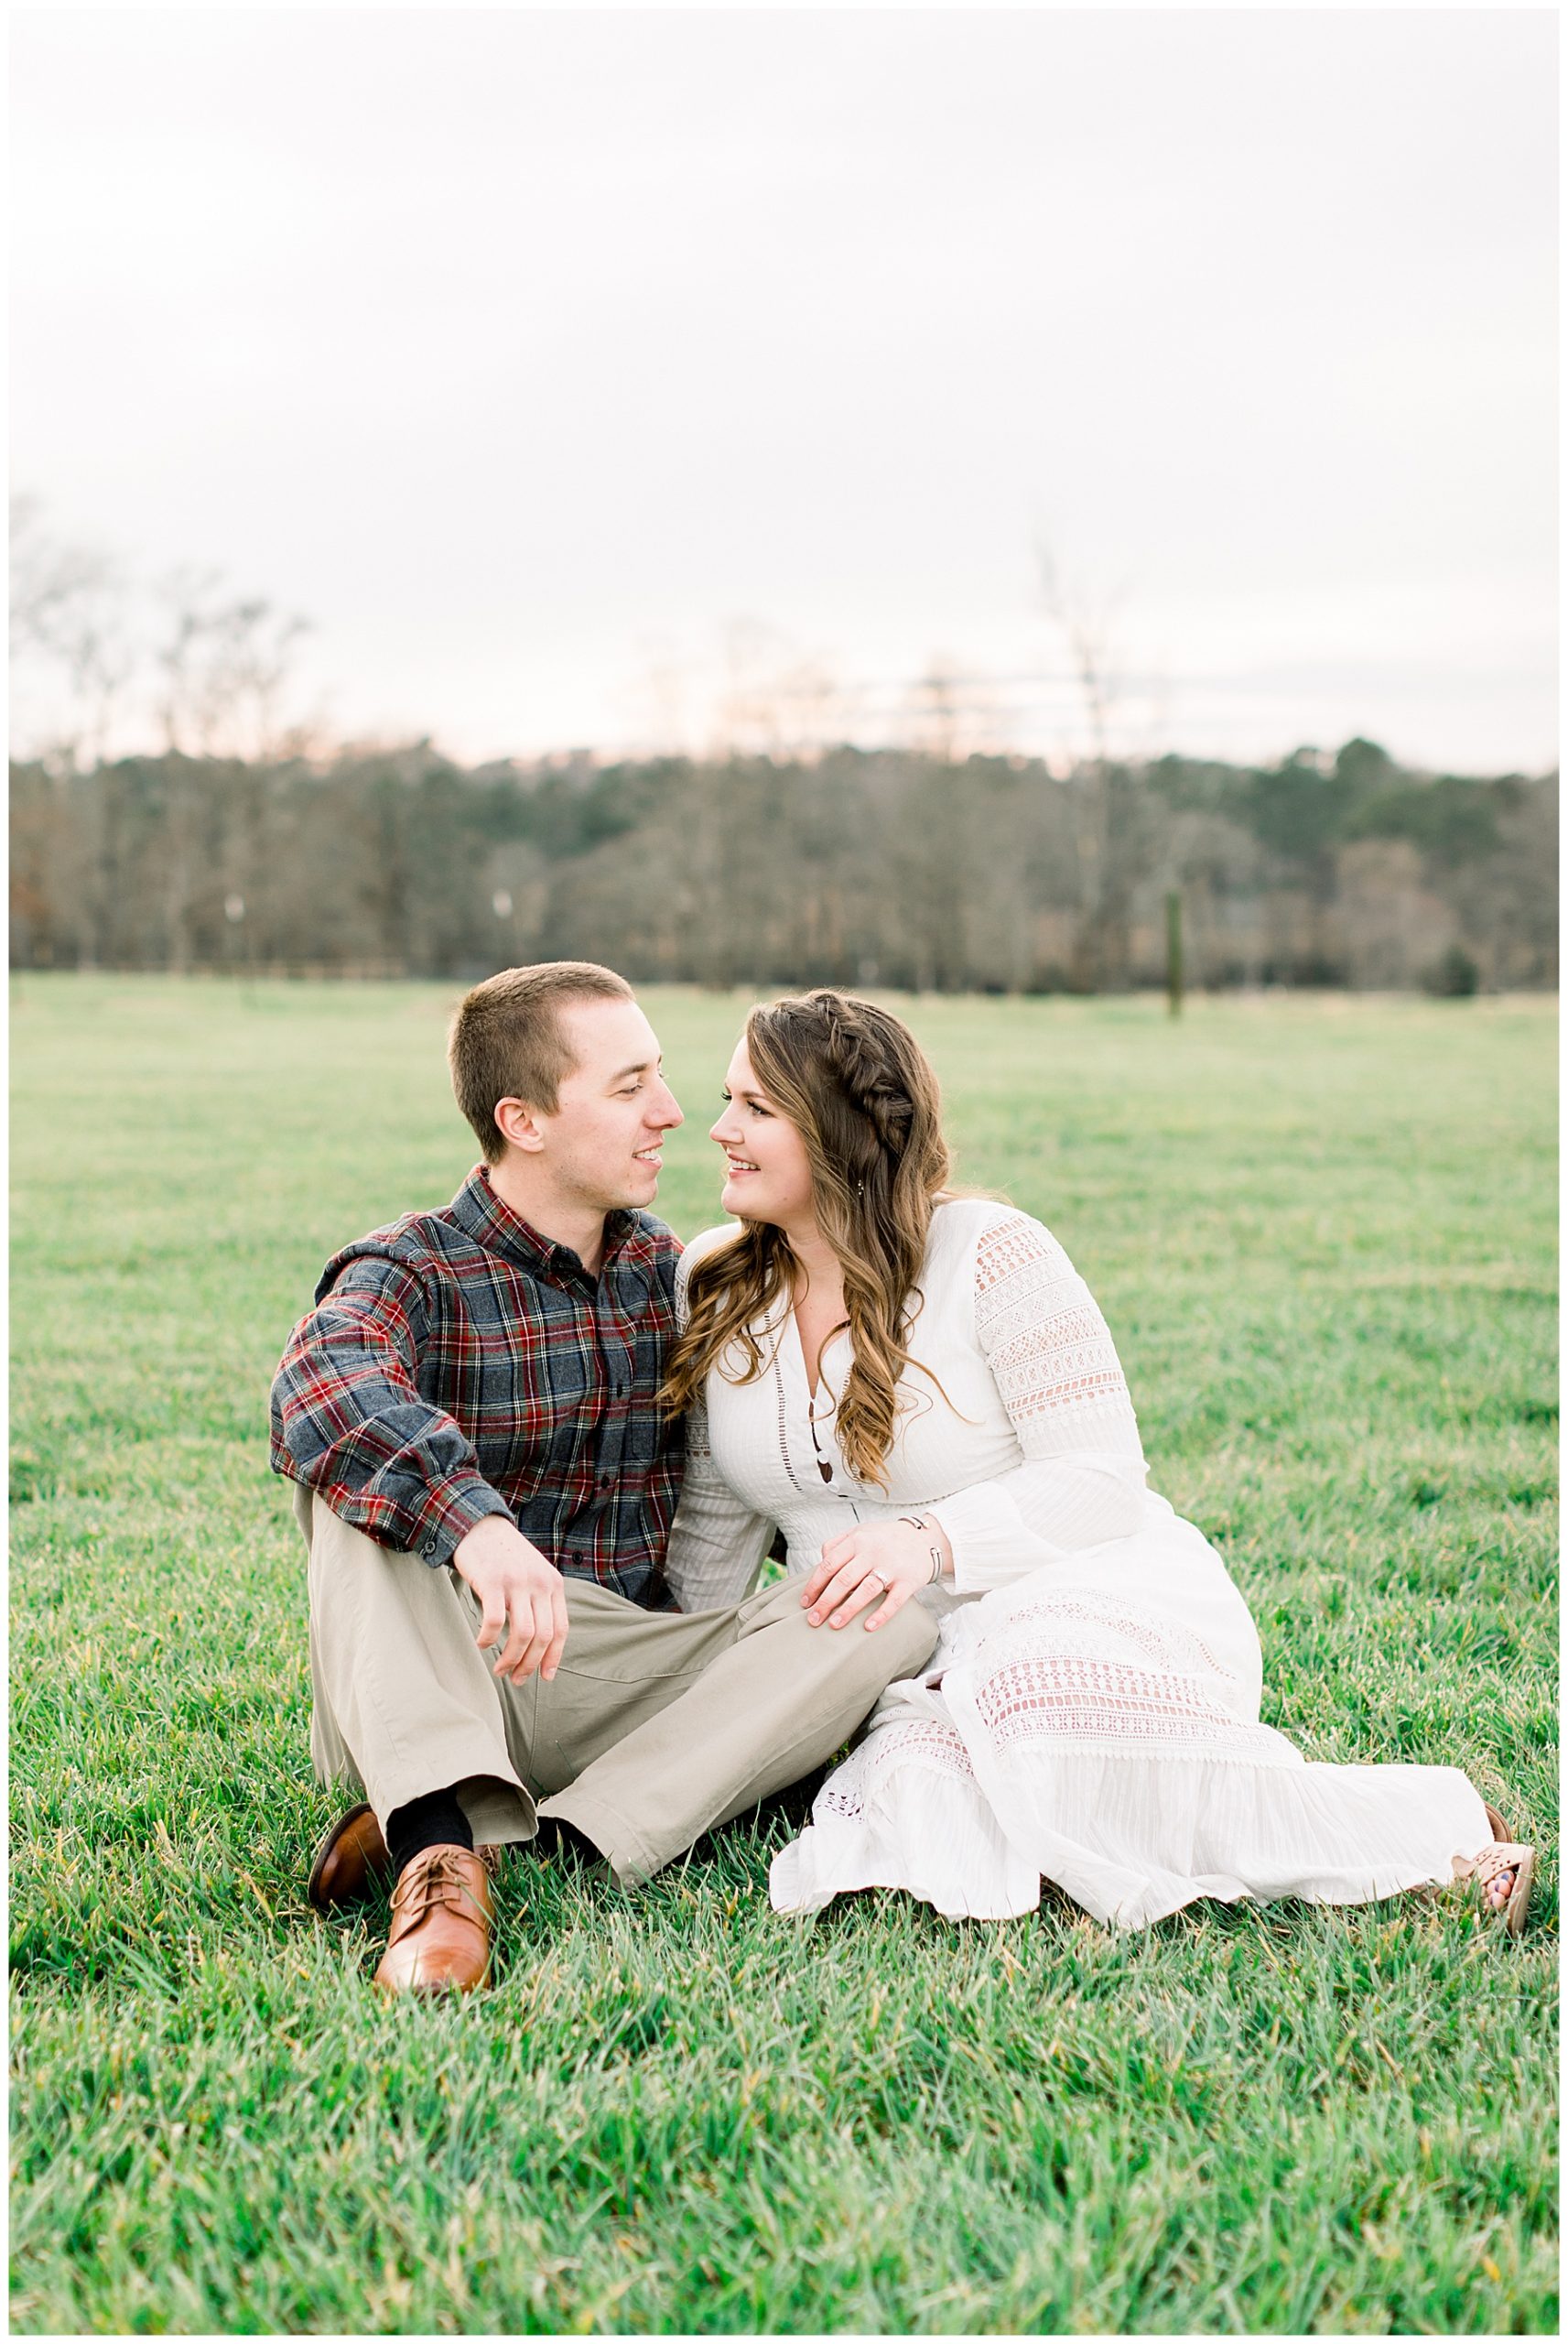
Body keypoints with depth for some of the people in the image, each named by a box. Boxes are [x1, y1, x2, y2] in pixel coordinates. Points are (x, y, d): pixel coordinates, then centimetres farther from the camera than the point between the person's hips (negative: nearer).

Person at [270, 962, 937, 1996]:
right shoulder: (414, 1270, -7)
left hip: (632, 1678, 5)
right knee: (365, 1467, -28)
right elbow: (324, 1380, -32)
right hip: (436, 1681, -4)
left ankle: (573, 1839, -30)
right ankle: (443, 1843, -42)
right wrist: (474, 1523, -49)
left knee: (897, 1616, -17)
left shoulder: (664, 1270, 12)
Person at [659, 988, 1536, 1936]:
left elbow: (1103, 1481, -12)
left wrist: (930, 1540, -26)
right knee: (918, 1826, -33)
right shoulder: (712, 1289, 7)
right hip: (913, 1674, 4)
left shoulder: (992, 1255, -9)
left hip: (1095, 1602, -4)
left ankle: (1449, 1824, -20)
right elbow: (713, 1526, 18)